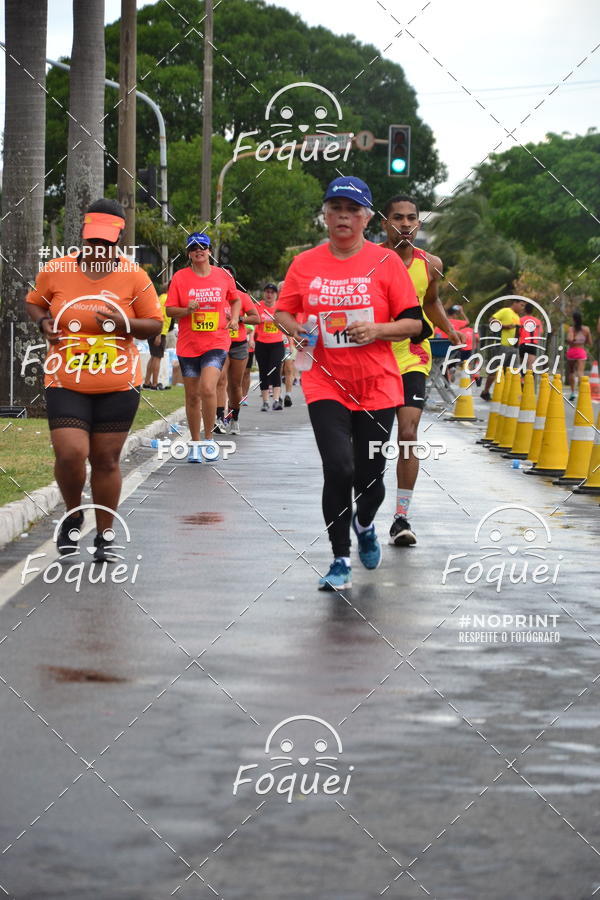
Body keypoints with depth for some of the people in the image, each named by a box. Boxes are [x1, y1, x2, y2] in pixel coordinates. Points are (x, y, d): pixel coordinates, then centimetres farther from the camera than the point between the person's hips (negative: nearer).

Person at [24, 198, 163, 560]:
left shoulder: (134, 276, -1)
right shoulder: (55, 271, 1)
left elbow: (155, 325, 3)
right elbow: (33, 302, 18)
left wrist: (124, 323, -16)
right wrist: (43, 321, -5)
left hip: (118, 384, 0)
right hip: (66, 383, 0)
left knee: (106, 459, 4)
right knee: (70, 454, -14)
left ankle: (106, 534, 20)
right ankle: (73, 514, 16)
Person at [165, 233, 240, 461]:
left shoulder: (223, 276, 4)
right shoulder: (180, 277, 0)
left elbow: (235, 299, 21)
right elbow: (169, 310, 1)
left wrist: (234, 318, 4)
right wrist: (187, 310, -17)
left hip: (217, 343, -1)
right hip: (188, 345, 1)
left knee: (207, 389, -21)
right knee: (192, 396, 6)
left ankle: (209, 438, -5)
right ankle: (195, 444, 20)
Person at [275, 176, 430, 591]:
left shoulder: (386, 262, -2)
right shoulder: (305, 264, 3)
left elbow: (415, 323, -1)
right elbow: (283, 311, 15)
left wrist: (378, 330, -19)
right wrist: (295, 328, -7)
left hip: (377, 386, 0)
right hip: (326, 384, 0)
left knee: (369, 476, 6)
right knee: (338, 468, -15)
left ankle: (365, 525, 42)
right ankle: (341, 561, -1)